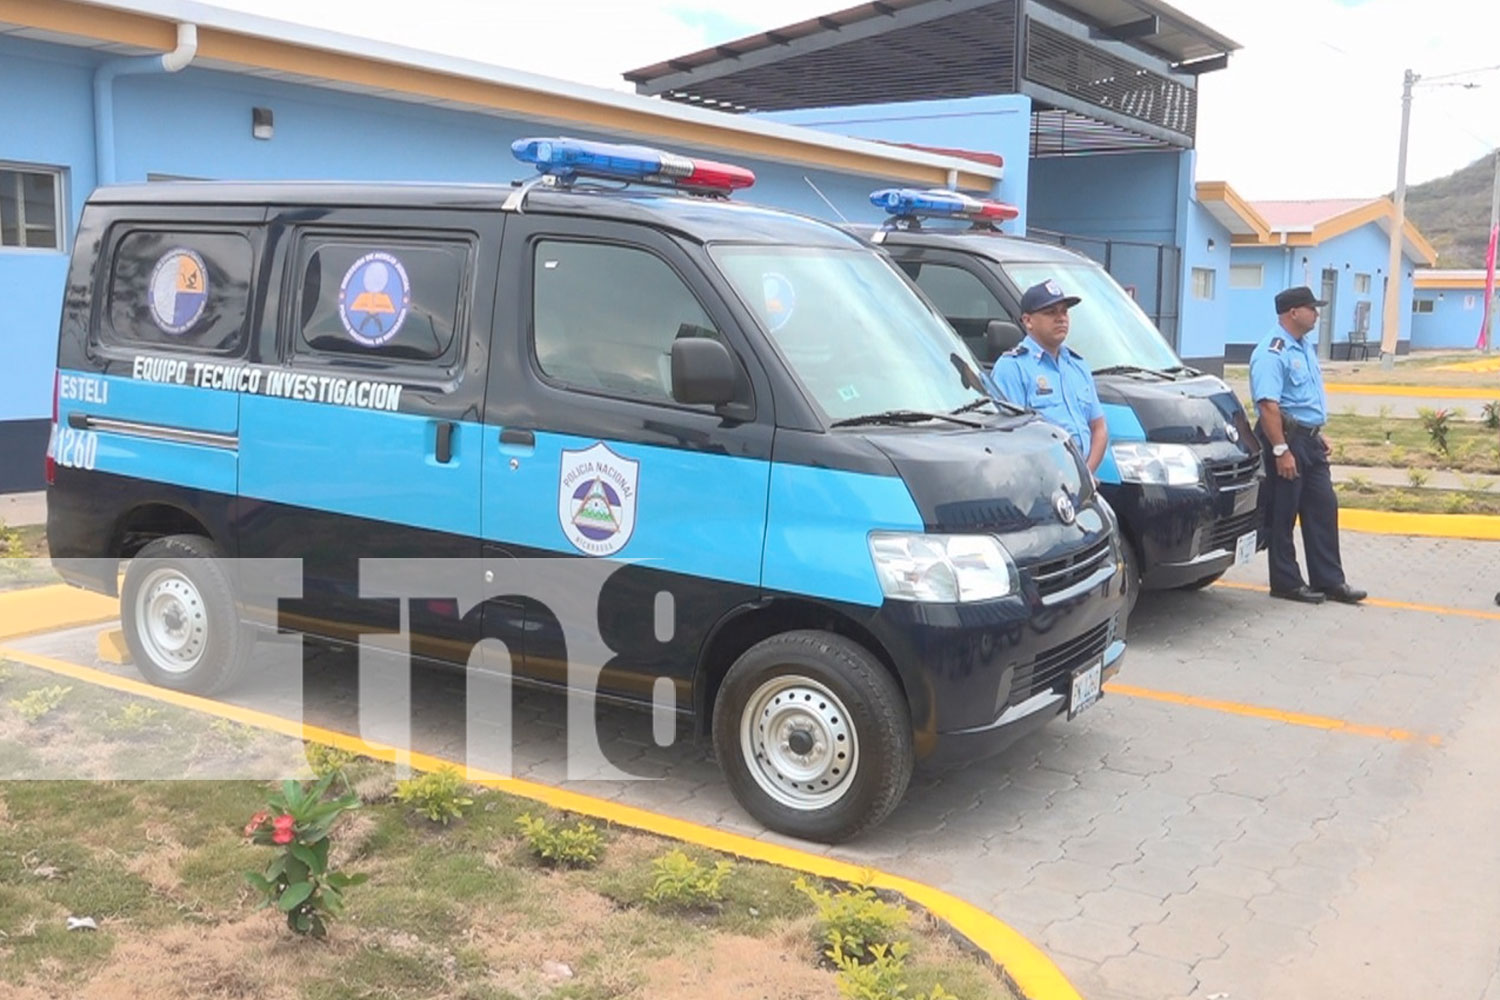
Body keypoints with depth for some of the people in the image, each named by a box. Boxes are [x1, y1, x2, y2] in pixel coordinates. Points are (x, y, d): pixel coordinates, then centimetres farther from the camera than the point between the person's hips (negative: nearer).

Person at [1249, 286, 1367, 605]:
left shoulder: (1305, 347, 14)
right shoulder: (1272, 352, -18)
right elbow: (1268, 404, -25)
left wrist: (1317, 434, 23)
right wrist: (1280, 450, -28)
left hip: (1309, 439, 10)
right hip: (1285, 438, -10)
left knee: (1323, 509, 11)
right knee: (1282, 516, 1)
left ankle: (1329, 580, 18)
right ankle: (1286, 582, 10)